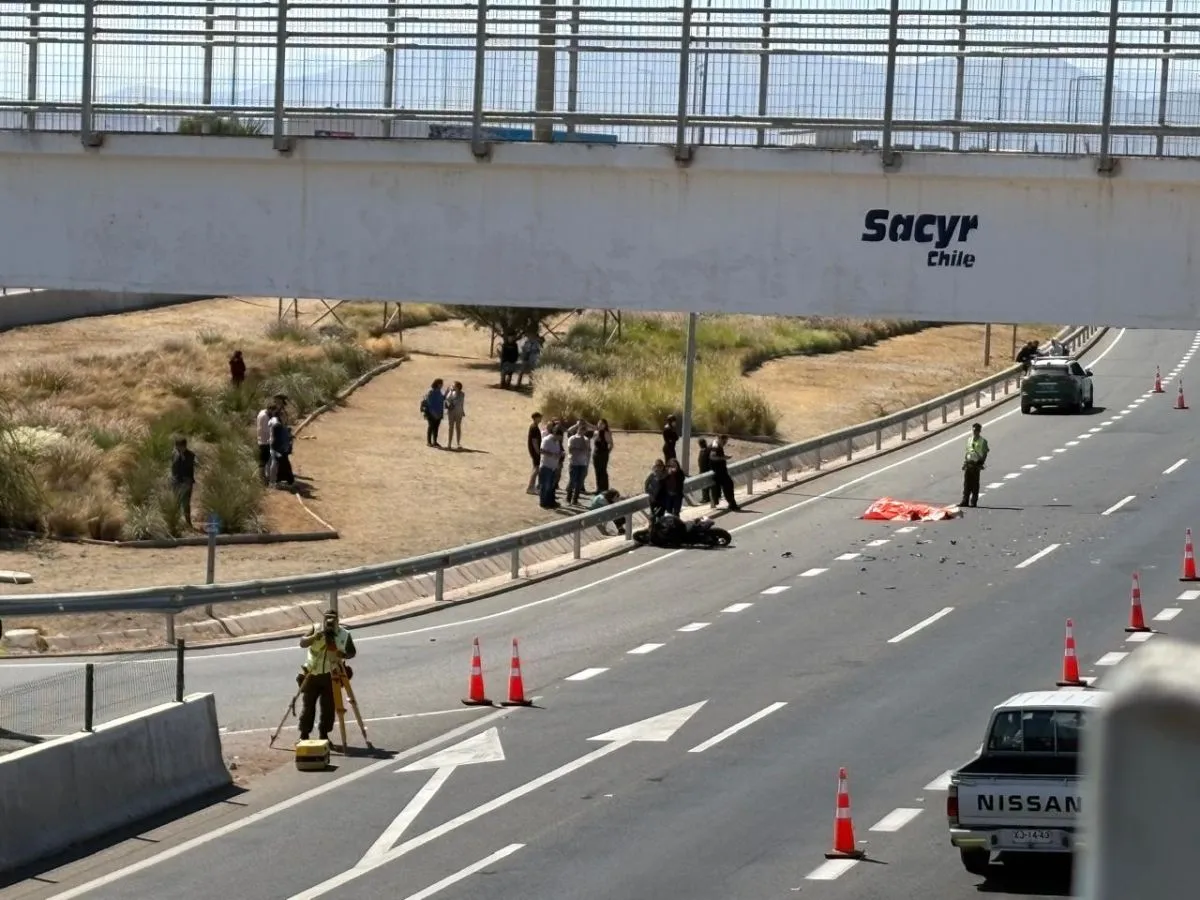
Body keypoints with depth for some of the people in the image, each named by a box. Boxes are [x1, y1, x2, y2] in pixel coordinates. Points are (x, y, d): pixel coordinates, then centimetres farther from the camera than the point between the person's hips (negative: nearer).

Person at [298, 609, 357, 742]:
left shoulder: (344, 634, -5)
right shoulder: (316, 629, -6)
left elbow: (352, 652, 5)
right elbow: (302, 643, -15)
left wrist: (344, 655, -18)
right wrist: (313, 637, -34)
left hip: (330, 676, 0)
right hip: (312, 675, 0)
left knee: (328, 707, 2)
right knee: (308, 705, 0)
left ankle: (324, 735, 16)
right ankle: (303, 735, 9)